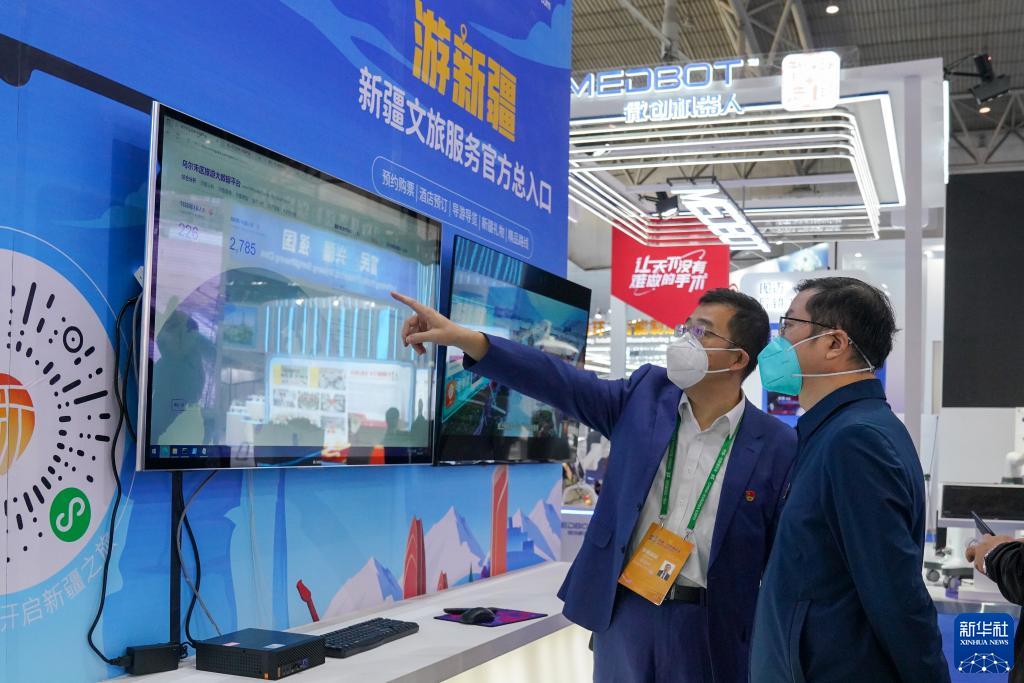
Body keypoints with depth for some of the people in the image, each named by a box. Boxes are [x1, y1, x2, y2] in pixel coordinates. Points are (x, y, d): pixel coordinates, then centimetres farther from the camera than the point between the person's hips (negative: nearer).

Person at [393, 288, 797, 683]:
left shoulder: (777, 446, -7)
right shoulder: (645, 394, 2)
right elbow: (560, 381, -6)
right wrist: (461, 337, -17)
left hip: (708, 626, -2)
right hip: (625, 609, 3)